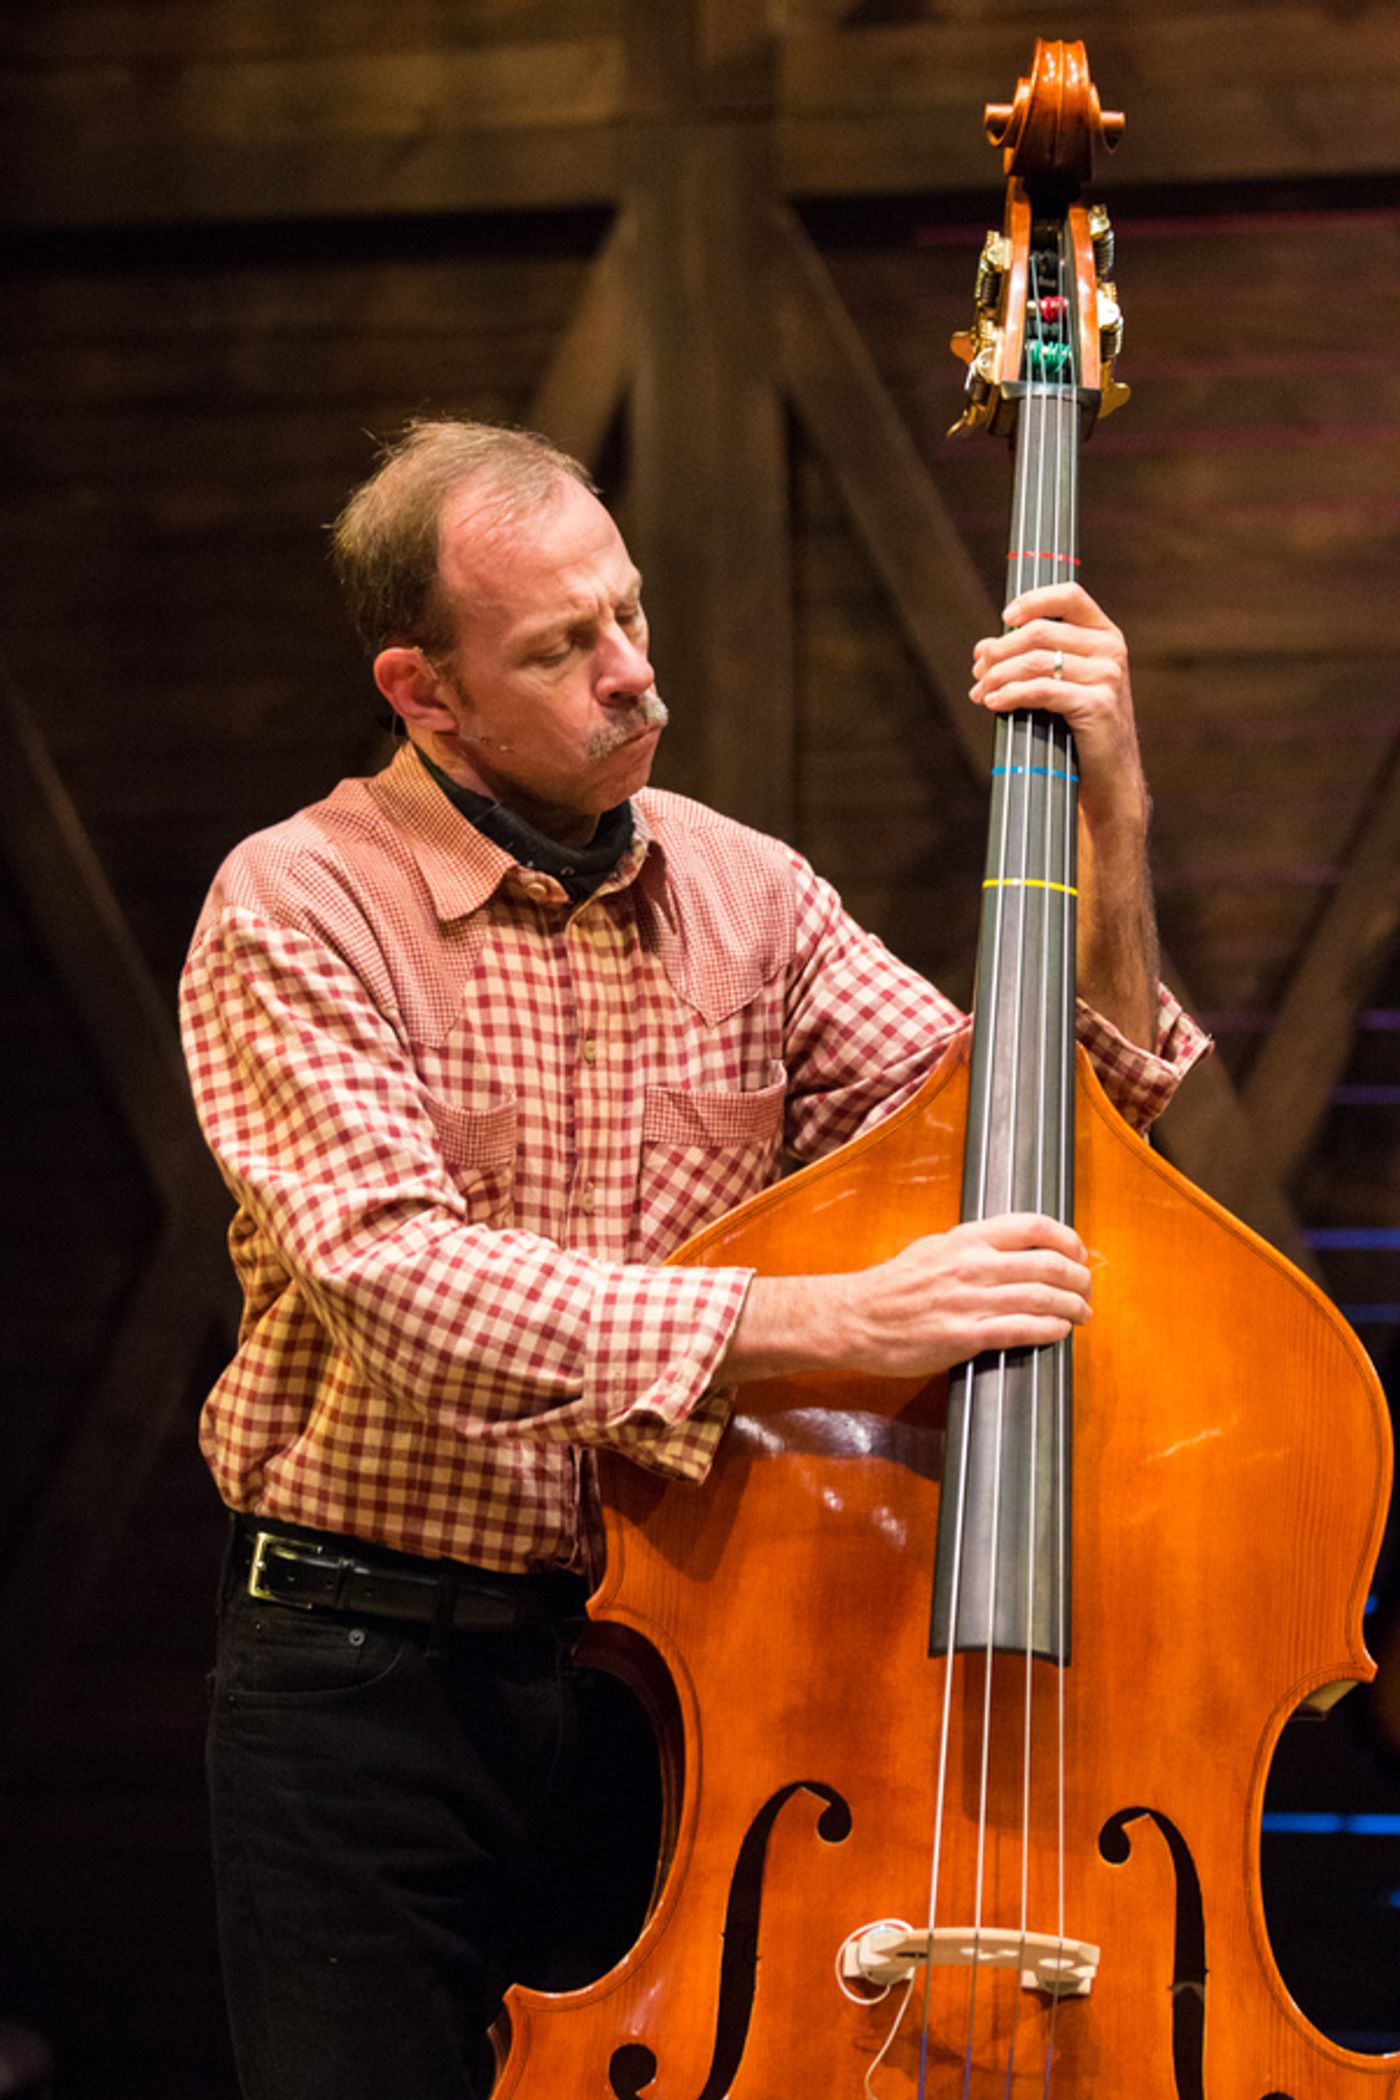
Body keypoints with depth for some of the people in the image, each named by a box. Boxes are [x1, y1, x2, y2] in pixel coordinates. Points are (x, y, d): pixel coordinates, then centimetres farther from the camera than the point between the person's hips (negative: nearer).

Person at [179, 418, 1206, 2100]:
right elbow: (407, 1283, -24)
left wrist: (1106, 828, -11)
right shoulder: (294, 911, -10)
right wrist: (827, 1319, -32)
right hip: (371, 1689, -4)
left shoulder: (747, 892, 5)